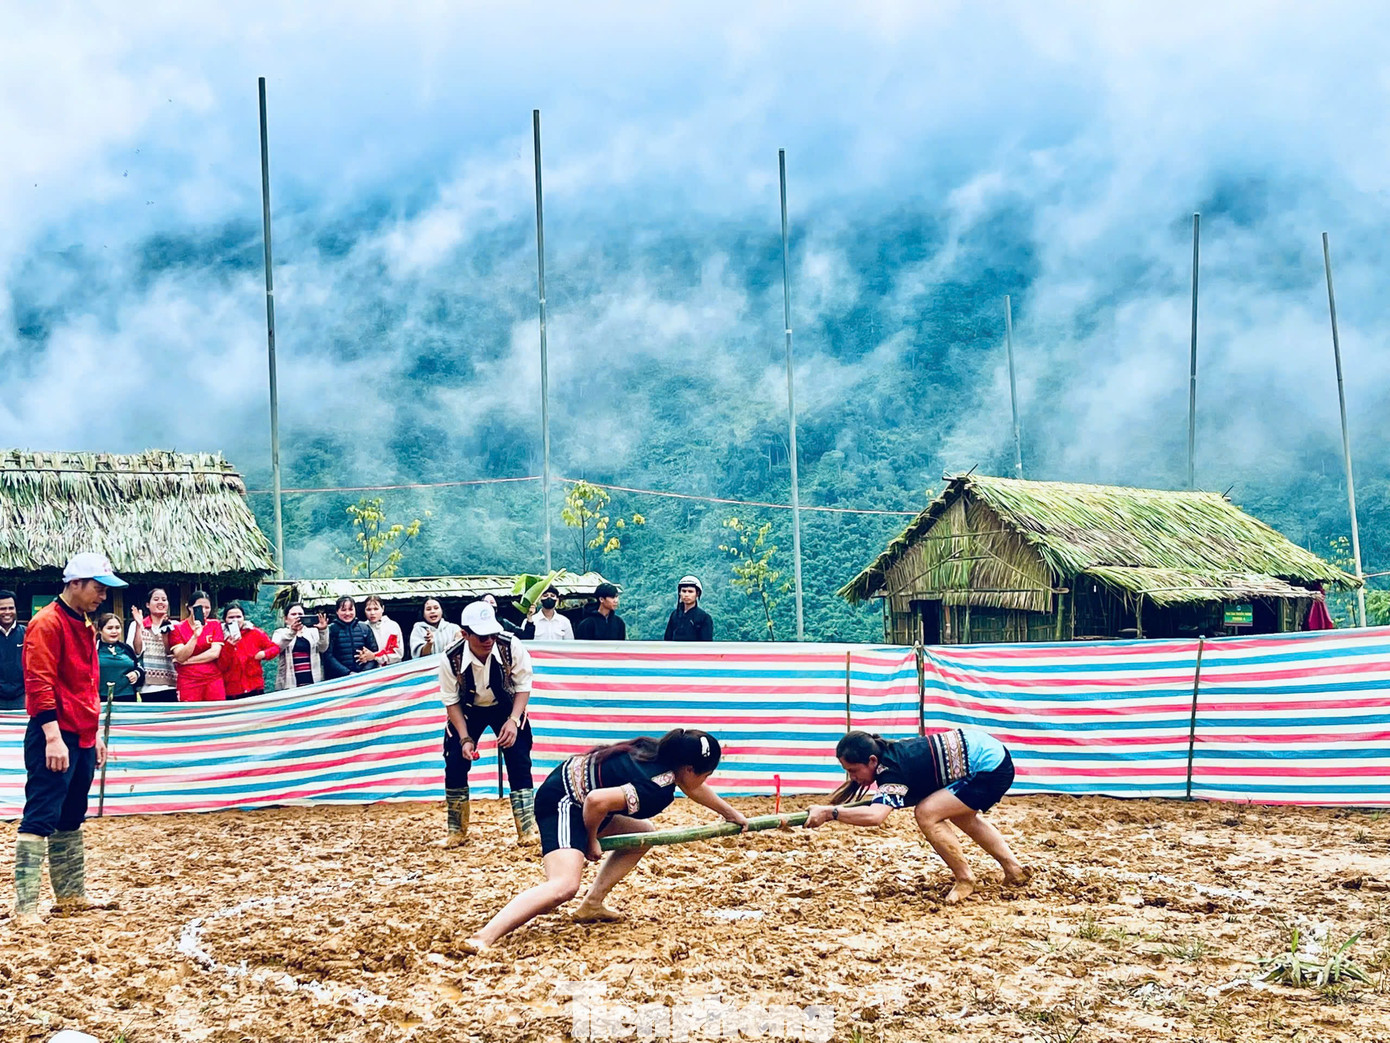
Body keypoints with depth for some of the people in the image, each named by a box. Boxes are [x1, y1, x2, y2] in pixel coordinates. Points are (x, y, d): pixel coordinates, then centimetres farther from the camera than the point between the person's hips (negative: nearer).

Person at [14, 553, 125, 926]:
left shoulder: (85, 626, 17)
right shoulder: (47, 623, -12)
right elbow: (39, 684, -19)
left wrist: (94, 734, 22)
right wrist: (53, 737, -25)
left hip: (82, 738, 9)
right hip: (55, 737, -9)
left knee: (71, 819, 15)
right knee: (40, 819, -10)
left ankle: (72, 895, 23)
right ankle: (26, 907, -10)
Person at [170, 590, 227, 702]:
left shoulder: (215, 625, 9)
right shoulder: (178, 629, 5)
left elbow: (215, 653, -2)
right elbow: (180, 657, -6)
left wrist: (187, 661, -5)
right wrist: (195, 635, -18)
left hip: (213, 680, 1)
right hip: (188, 683, -1)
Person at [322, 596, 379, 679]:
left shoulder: (365, 628, 13)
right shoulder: (331, 630, 5)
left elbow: (375, 652, 12)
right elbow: (328, 657, -2)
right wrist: (348, 673, -11)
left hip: (364, 677, 2)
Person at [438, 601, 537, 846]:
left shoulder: (511, 647, -29)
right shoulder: (451, 659, -29)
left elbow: (523, 686, -15)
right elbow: (451, 702, -14)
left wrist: (513, 720, -28)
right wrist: (465, 738, -21)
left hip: (506, 707, 0)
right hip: (468, 711, 0)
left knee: (519, 762, -12)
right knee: (455, 764, -7)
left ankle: (527, 830, -1)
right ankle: (457, 831, 11)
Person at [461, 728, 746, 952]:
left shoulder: (666, 752, 6)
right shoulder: (658, 789, -22)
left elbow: (695, 788, 28)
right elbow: (598, 801, -31)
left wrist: (732, 814, 42)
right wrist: (591, 839, -11)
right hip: (563, 801, -11)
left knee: (643, 834, 24)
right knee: (565, 886, -30)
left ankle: (592, 904, 14)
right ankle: (484, 938, -42)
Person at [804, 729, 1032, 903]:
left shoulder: (892, 769, -25)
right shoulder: (890, 753, 2)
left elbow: (875, 816, -40)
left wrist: (829, 812, -37)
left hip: (991, 767, -11)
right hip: (985, 748, 11)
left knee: (926, 814, -16)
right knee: (959, 815, 32)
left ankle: (965, 880, 0)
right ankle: (1014, 870, 39)